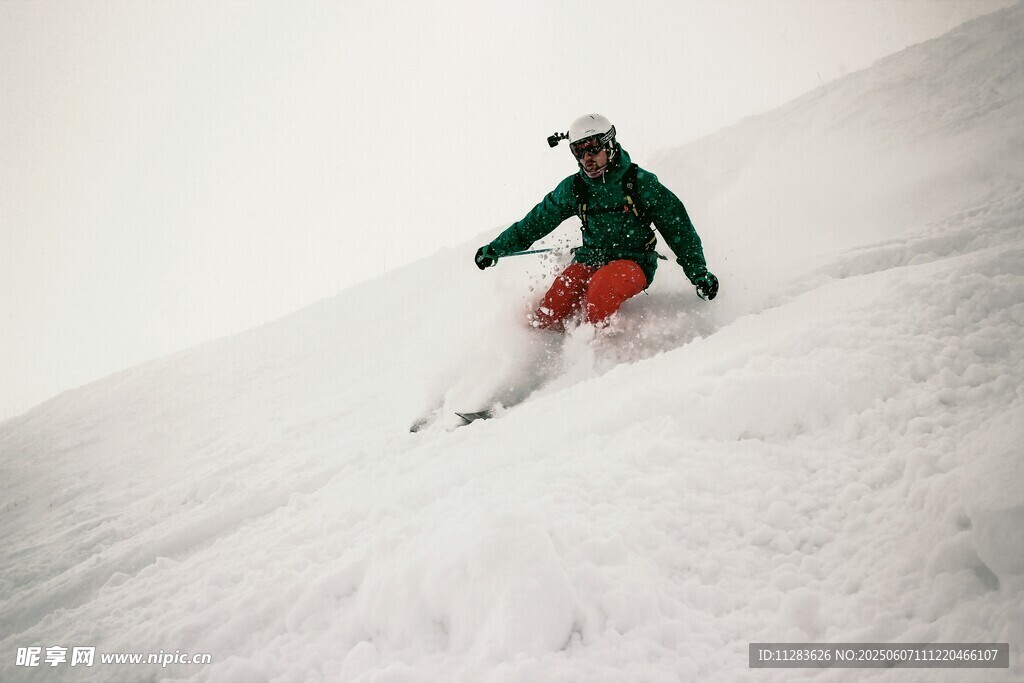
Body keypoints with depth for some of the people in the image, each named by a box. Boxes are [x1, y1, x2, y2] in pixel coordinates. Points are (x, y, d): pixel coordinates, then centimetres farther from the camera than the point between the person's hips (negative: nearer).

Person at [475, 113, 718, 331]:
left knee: (602, 284, -36)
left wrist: (699, 274, -3)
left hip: (633, 263, -4)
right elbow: (537, 221, 16)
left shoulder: (640, 182, -5)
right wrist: (495, 249, 16)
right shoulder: (573, 188, 5)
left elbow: (678, 228, 1)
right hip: (589, 261, 4)